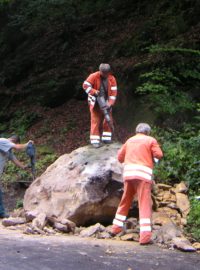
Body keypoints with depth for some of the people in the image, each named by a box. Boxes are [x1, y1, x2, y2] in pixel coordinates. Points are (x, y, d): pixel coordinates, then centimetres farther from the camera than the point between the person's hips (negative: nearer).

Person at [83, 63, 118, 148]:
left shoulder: (112, 79, -5)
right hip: (95, 103, -3)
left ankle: (106, 138, 15)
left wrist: (110, 103, -17)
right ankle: (95, 140, -2)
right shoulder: (94, 76, -13)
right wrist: (94, 92, -27)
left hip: (106, 103, 3)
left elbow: (114, 92, -7)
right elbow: (85, 85, -15)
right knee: (96, 121, -3)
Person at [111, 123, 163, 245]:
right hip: (143, 173, -4)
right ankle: (145, 235, -16)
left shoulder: (130, 140, 20)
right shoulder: (151, 140, 8)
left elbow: (120, 157, 20)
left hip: (128, 172, 5)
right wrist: (152, 157, 18)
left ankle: (117, 227, 27)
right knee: (145, 204, -8)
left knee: (125, 201, 19)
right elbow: (159, 155, -3)